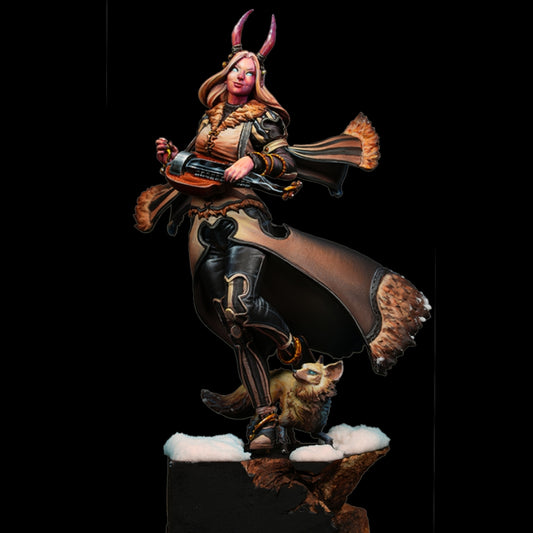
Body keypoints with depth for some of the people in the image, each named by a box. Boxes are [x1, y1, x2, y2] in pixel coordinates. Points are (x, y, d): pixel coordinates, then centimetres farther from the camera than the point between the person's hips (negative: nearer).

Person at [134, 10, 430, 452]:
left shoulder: (263, 119, 6)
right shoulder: (209, 120, 20)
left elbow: (286, 158, -4)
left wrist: (254, 161, -20)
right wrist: (170, 157, 10)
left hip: (244, 217, -4)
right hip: (205, 226, 5)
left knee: (241, 304, -28)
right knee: (236, 326, -3)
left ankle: (295, 349, 4)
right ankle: (265, 417, 0)